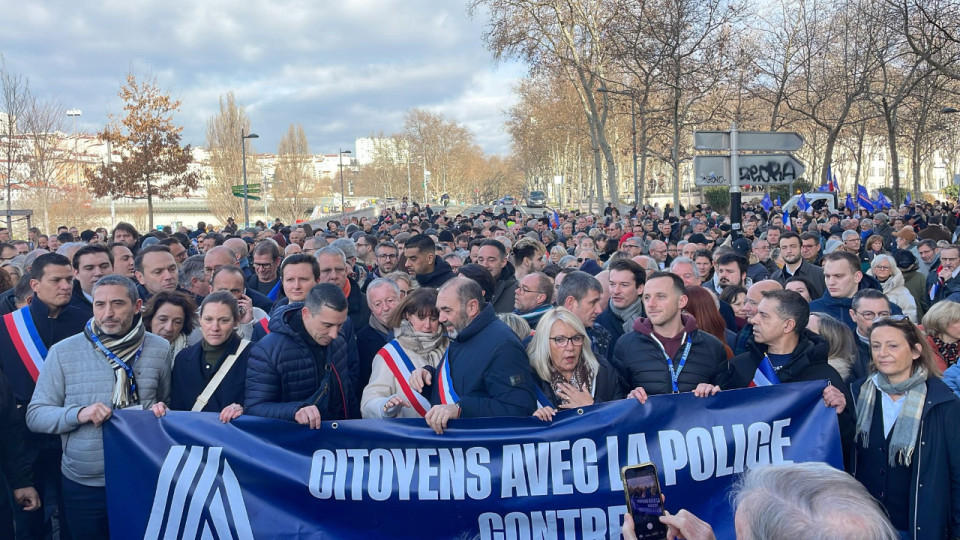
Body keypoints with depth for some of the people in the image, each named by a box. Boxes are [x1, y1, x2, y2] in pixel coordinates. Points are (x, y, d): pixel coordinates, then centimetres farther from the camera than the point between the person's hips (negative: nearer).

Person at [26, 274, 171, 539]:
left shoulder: (159, 349, -1)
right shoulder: (62, 352, -5)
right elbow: (35, 415, -4)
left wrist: (161, 411, -12)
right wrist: (78, 414, -22)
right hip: (83, 485, 0)